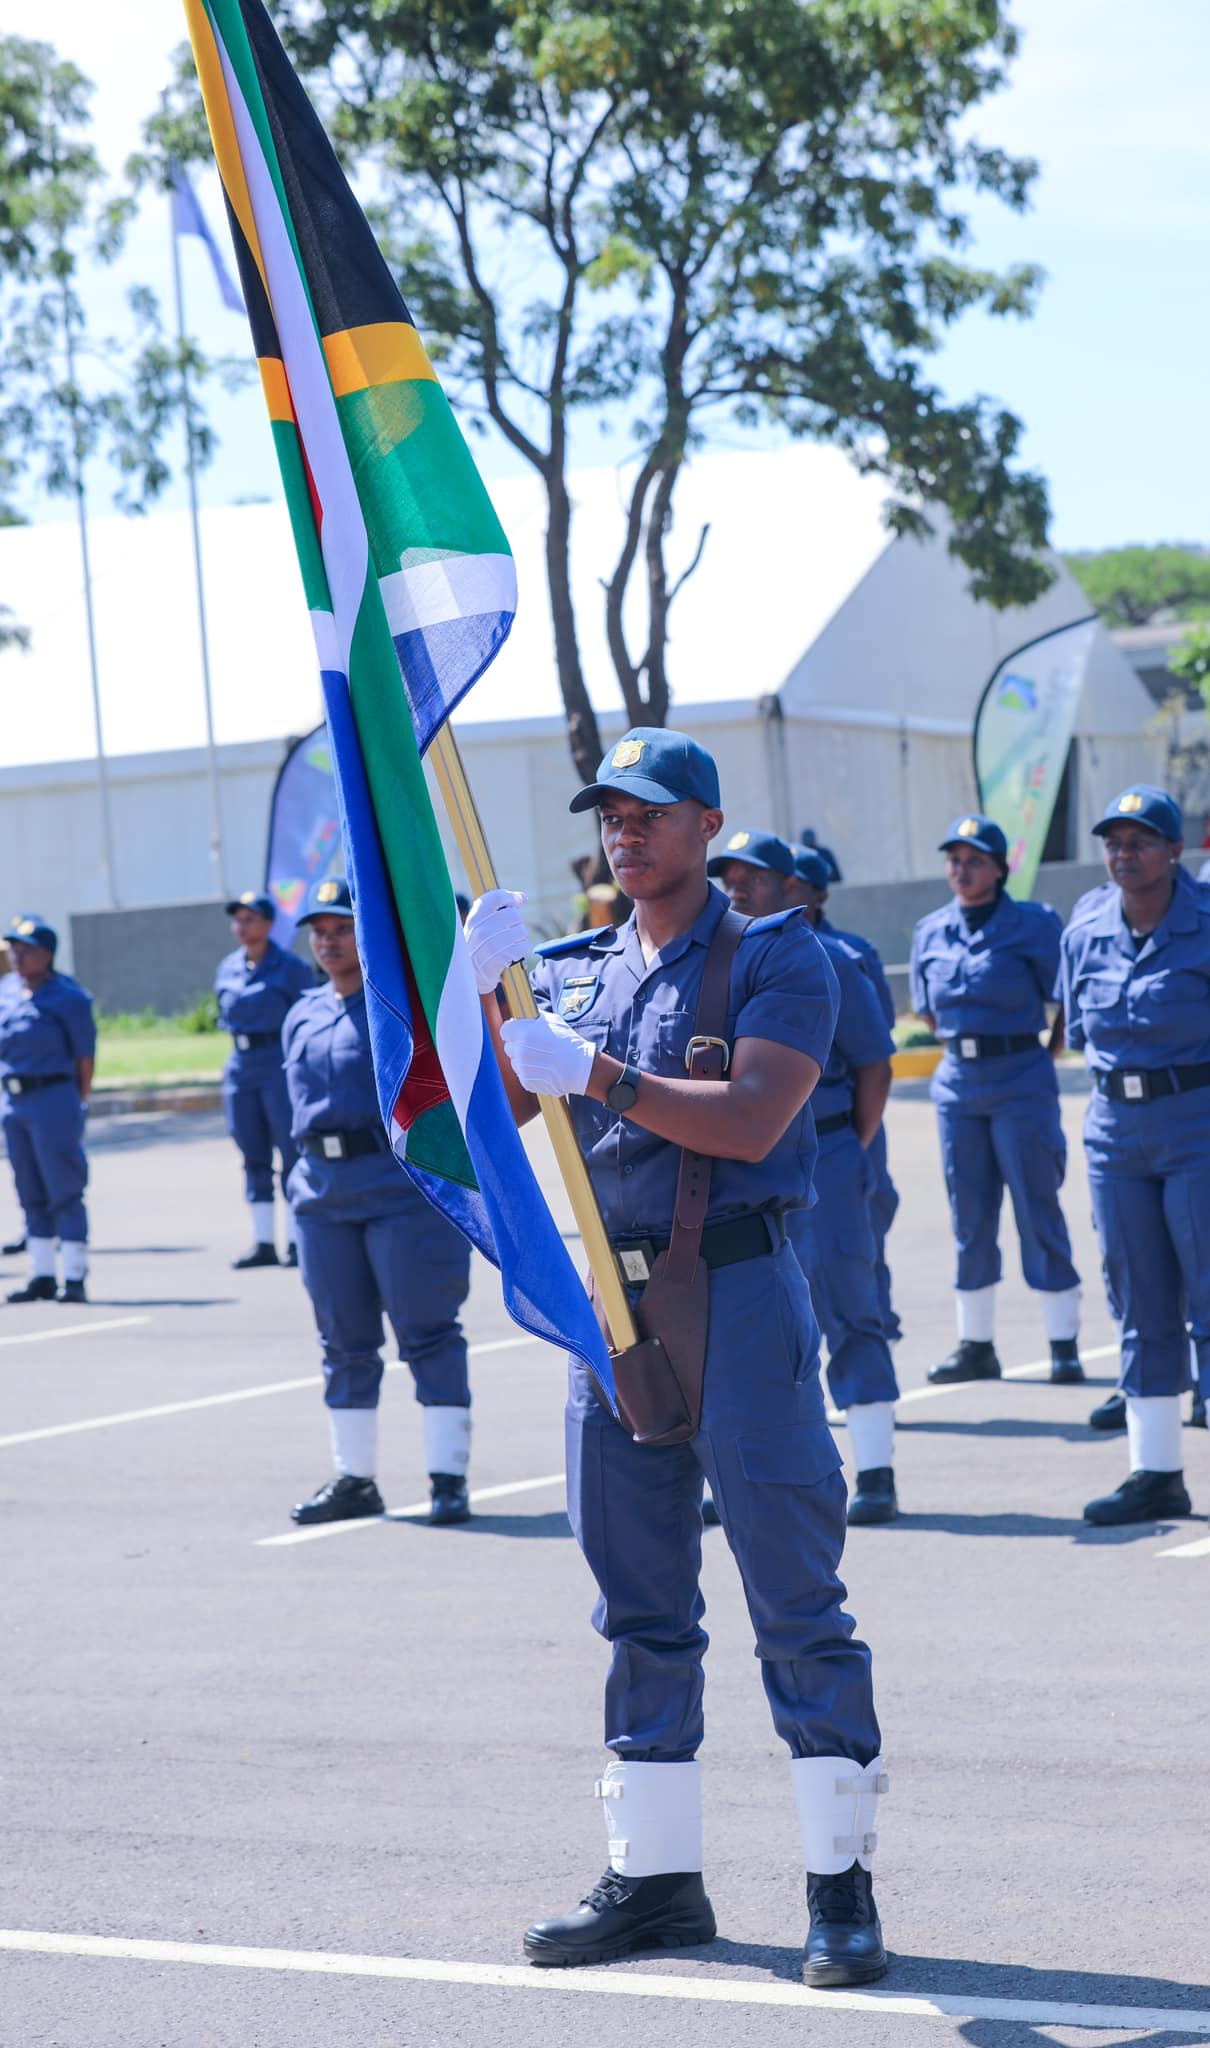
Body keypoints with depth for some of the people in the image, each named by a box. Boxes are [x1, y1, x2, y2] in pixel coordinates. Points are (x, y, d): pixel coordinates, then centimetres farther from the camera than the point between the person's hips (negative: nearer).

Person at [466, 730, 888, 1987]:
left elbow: (749, 1122, -16)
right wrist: (486, 995, -12)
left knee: (794, 1595, -4)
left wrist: (597, 1074, -21)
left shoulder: (776, 959, -2)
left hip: (738, 1292, -5)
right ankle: (654, 1875, 18)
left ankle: (841, 1885, 1)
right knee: (638, 1608, 10)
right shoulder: (575, 974, 14)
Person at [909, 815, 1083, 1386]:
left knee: (1038, 1211, -5)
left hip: (1021, 1083, -5)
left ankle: (1064, 1343, 2)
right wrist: (966, 1044, 13)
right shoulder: (931, 932, 8)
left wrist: (1050, 1051, 4)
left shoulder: (1034, 925, -6)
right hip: (958, 1084, 5)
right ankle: (976, 1344, 15)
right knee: (970, 1218, 8)